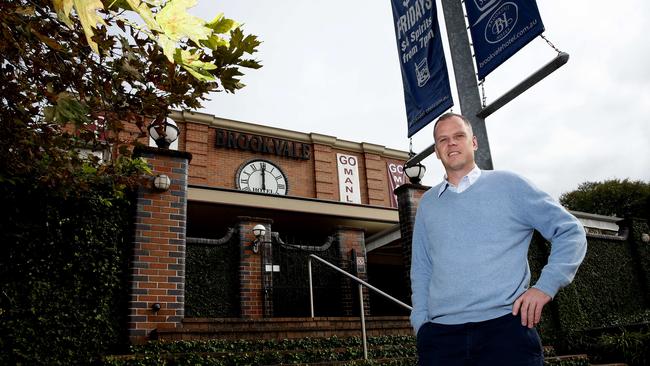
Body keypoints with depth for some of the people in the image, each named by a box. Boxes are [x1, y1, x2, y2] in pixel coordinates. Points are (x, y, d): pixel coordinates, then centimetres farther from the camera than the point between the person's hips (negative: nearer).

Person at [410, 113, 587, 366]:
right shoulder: (427, 203, 14)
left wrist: (545, 286, -5)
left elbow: (570, 231, 6)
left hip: (505, 326, -2)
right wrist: (421, 321, 5)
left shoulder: (507, 184, 5)